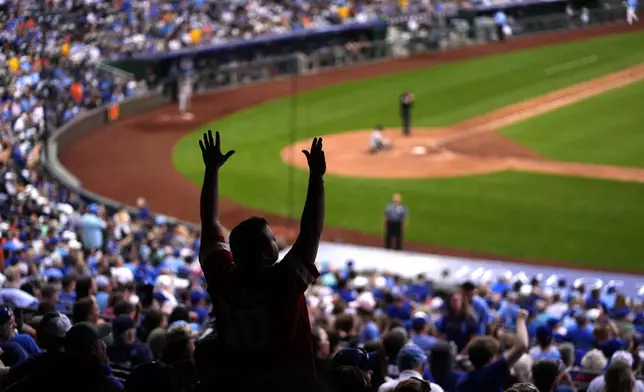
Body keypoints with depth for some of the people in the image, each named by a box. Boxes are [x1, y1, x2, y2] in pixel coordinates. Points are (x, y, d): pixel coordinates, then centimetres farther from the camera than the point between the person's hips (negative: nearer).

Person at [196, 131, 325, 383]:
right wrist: (316, 177, -22)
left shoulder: (221, 277, -11)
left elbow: (210, 224, 0)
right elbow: (311, 233, -24)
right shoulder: (282, 284, -24)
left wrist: (212, 170, 4)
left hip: (231, 383, 5)